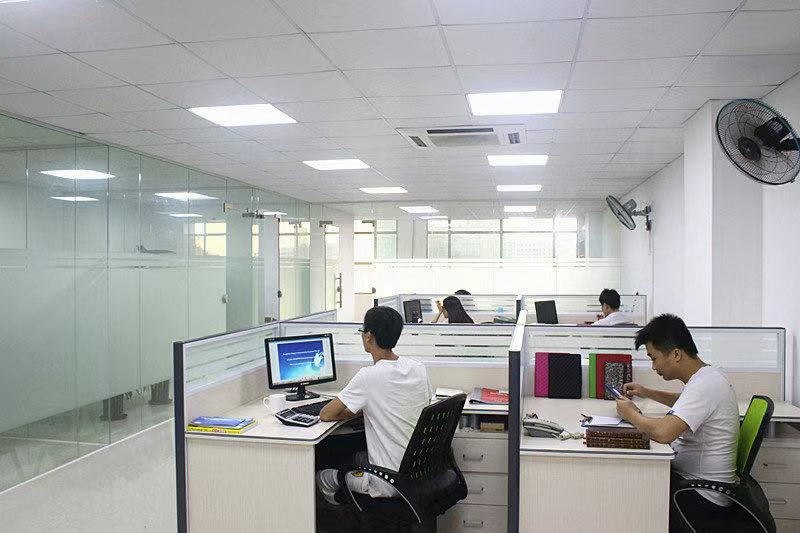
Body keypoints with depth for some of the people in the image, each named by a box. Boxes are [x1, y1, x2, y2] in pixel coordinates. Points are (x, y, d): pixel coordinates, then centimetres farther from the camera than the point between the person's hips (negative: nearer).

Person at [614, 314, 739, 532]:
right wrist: (646, 393, 18)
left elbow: (663, 432, -39)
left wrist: (630, 413, -19)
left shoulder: (705, 385, -26)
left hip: (703, 495, -9)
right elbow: (686, 402, 31)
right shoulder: (705, 376, 6)